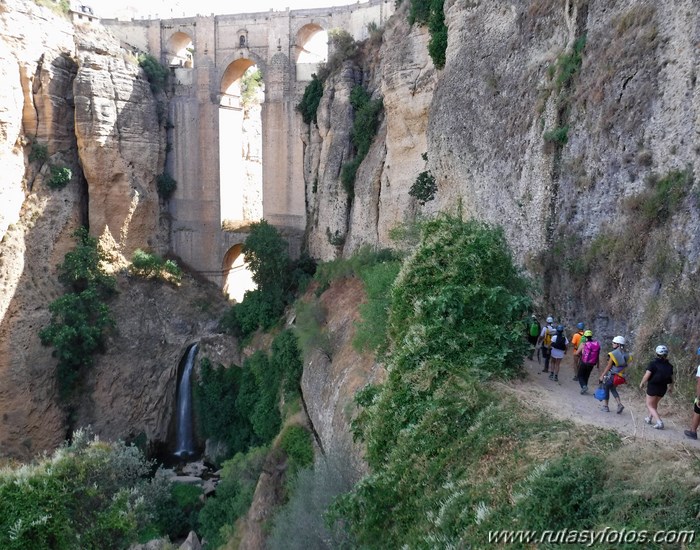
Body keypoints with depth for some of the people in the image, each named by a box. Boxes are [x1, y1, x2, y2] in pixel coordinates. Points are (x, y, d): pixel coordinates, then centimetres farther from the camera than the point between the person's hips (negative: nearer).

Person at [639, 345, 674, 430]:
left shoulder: (653, 363, -16)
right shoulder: (669, 366, -2)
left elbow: (647, 376, -18)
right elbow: (671, 378, 5)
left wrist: (641, 383, -1)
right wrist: (671, 387, 22)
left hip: (652, 387, -5)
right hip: (663, 388, 5)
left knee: (650, 405, 4)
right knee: (655, 404, 25)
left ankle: (659, 422, -11)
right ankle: (649, 419, 37)